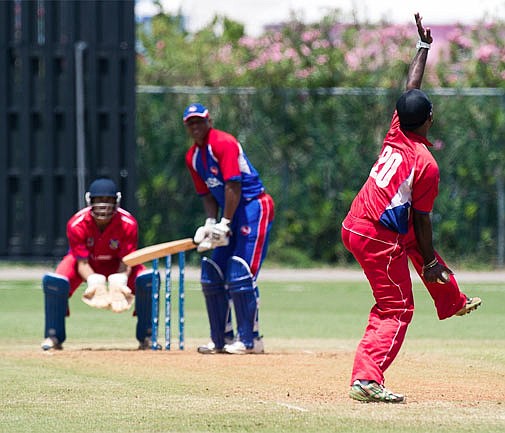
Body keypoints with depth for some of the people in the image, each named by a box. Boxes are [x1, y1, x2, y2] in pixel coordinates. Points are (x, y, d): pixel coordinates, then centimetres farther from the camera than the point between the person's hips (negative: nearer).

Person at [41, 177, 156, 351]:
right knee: (53, 281, -30)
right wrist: (94, 281, -47)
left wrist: (119, 282, -45)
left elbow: (126, 261, -24)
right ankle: (53, 337, -12)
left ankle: (146, 337, -10)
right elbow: (82, 262, -27)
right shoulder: (76, 224, -28)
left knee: (148, 280, -25)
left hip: (115, 264, 1)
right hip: (88, 264, -1)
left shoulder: (128, 224, -26)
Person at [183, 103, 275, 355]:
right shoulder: (192, 157, 10)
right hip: (230, 213, 9)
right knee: (212, 275, 7)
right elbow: (208, 194, 14)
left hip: (254, 207, -9)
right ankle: (222, 338, 16)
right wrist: (210, 222, -3)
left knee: (240, 275, -15)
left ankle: (250, 339, -9)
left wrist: (225, 224, -24)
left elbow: (233, 186, -22)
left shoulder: (223, 143, -16)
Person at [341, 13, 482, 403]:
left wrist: (424, 46, 26)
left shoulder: (397, 133, 2)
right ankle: (366, 379, -16)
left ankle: (453, 303, 53)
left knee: (420, 247, 33)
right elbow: (421, 220, -12)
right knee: (396, 310, -4)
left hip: (354, 225, 9)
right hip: (379, 239, -9)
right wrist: (430, 263, -1)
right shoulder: (426, 165, -17)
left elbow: (411, 90, 17)